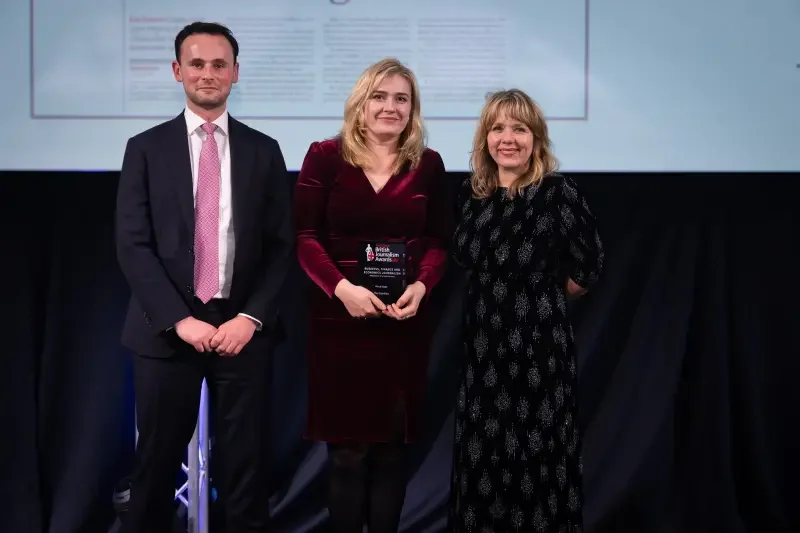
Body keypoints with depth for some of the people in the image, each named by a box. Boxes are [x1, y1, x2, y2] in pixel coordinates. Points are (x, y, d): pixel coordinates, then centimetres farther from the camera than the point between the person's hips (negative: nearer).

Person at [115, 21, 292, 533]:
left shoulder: (264, 151, 7)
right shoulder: (147, 148, 4)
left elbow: (282, 245, 4)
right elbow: (133, 245, -3)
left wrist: (250, 317, -8)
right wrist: (180, 319, -12)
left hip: (243, 326, 1)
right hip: (168, 328, -1)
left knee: (245, 463, 5)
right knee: (157, 461, 7)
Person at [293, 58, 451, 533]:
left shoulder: (429, 164, 6)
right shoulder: (325, 156, 0)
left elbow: (439, 241, 7)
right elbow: (305, 236, -4)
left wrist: (421, 286, -12)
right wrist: (342, 287, -18)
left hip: (406, 320, 2)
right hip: (339, 319, -2)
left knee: (393, 444, 6)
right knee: (347, 447, 2)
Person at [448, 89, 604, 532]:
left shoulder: (557, 192, -13)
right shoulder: (471, 193, 5)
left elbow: (589, 267, -6)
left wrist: (545, 297, 7)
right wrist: (499, 297, 10)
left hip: (538, 345, -5)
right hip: (483, 343, 6)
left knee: (536, 459, 4)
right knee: (482, 456, 13)